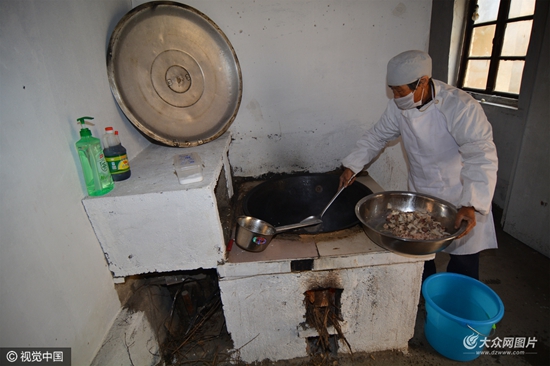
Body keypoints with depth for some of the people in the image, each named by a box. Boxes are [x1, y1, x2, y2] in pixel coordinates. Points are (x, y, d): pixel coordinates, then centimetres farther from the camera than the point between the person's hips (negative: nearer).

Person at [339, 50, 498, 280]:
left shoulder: (460, 107, -27)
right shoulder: (399, 106, -10)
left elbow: (481, 157, -32)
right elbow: (377, 136, 2)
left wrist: (470, 205, -43)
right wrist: (351, 166, -6)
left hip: (461, 200, -5)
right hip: (420, 194, 5)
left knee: (463, 264, 7)